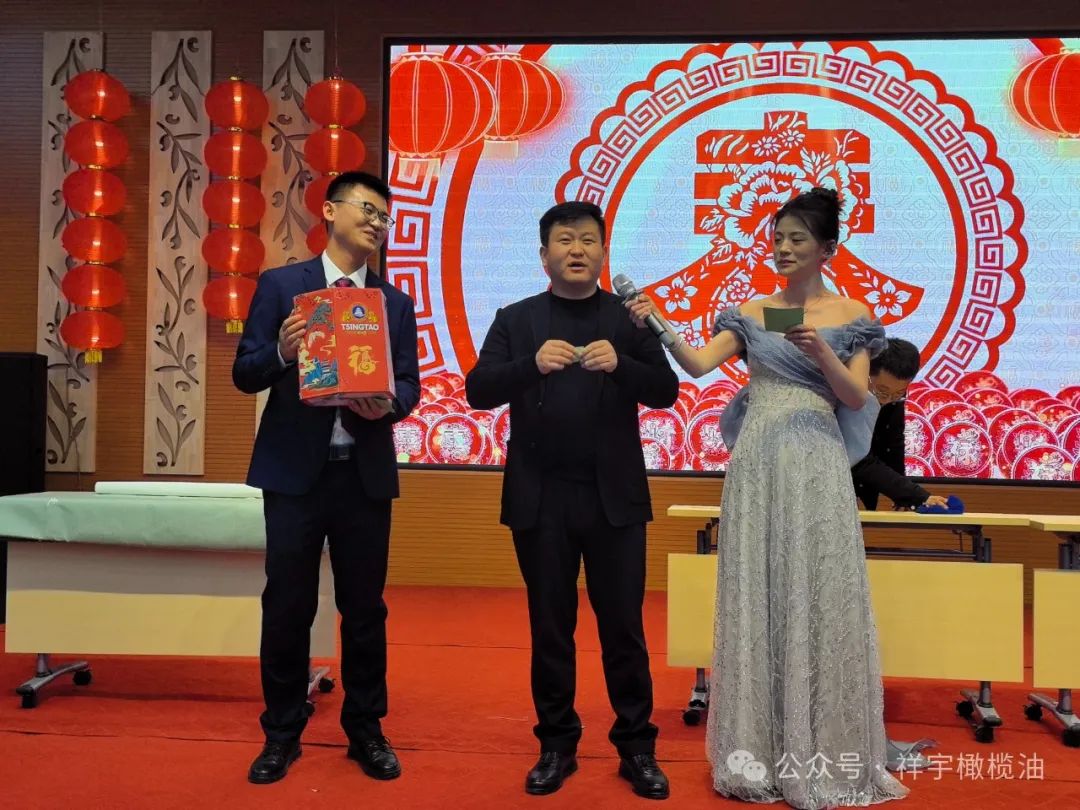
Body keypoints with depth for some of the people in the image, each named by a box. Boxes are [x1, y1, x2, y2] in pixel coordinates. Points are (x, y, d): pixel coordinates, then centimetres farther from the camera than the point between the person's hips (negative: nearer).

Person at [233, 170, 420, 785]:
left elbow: (410, 384, 4)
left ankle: (366, 730, 24)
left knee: (365, 608, 9)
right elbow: (245, 374, -1)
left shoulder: (397, 303, 10)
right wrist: (282, 352, -21)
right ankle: (282, 734, 22)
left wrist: (388, 405, -18)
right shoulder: (280, 284, 3)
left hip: (366, 474, 2)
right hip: (295, 470, -2)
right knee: (287, 608, 5)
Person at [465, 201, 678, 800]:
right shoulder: (516, 319, 4)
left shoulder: (629, 317, 4)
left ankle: (637, 747, 22)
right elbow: (477, 391, -6)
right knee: (550, 628, 11)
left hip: (615, 498, 0)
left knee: (624, 626, 7)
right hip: (541, 499, 1)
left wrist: (620, 364, -23)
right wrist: (531, 365, -23)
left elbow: (666, 391, -4)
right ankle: (557, 744, 26)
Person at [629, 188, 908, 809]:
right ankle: (760, 747, 15)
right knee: (756, 599, 4)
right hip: (757, 465, 2)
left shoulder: (851, 316, 6)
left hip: (816, 467, -2)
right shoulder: (750, 313, 10)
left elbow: (856, 398, -1)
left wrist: (822, 352, -17)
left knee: (819, 600, -1)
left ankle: (822, 752, 13)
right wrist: (658, 325, -18)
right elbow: (699, 364, -3)